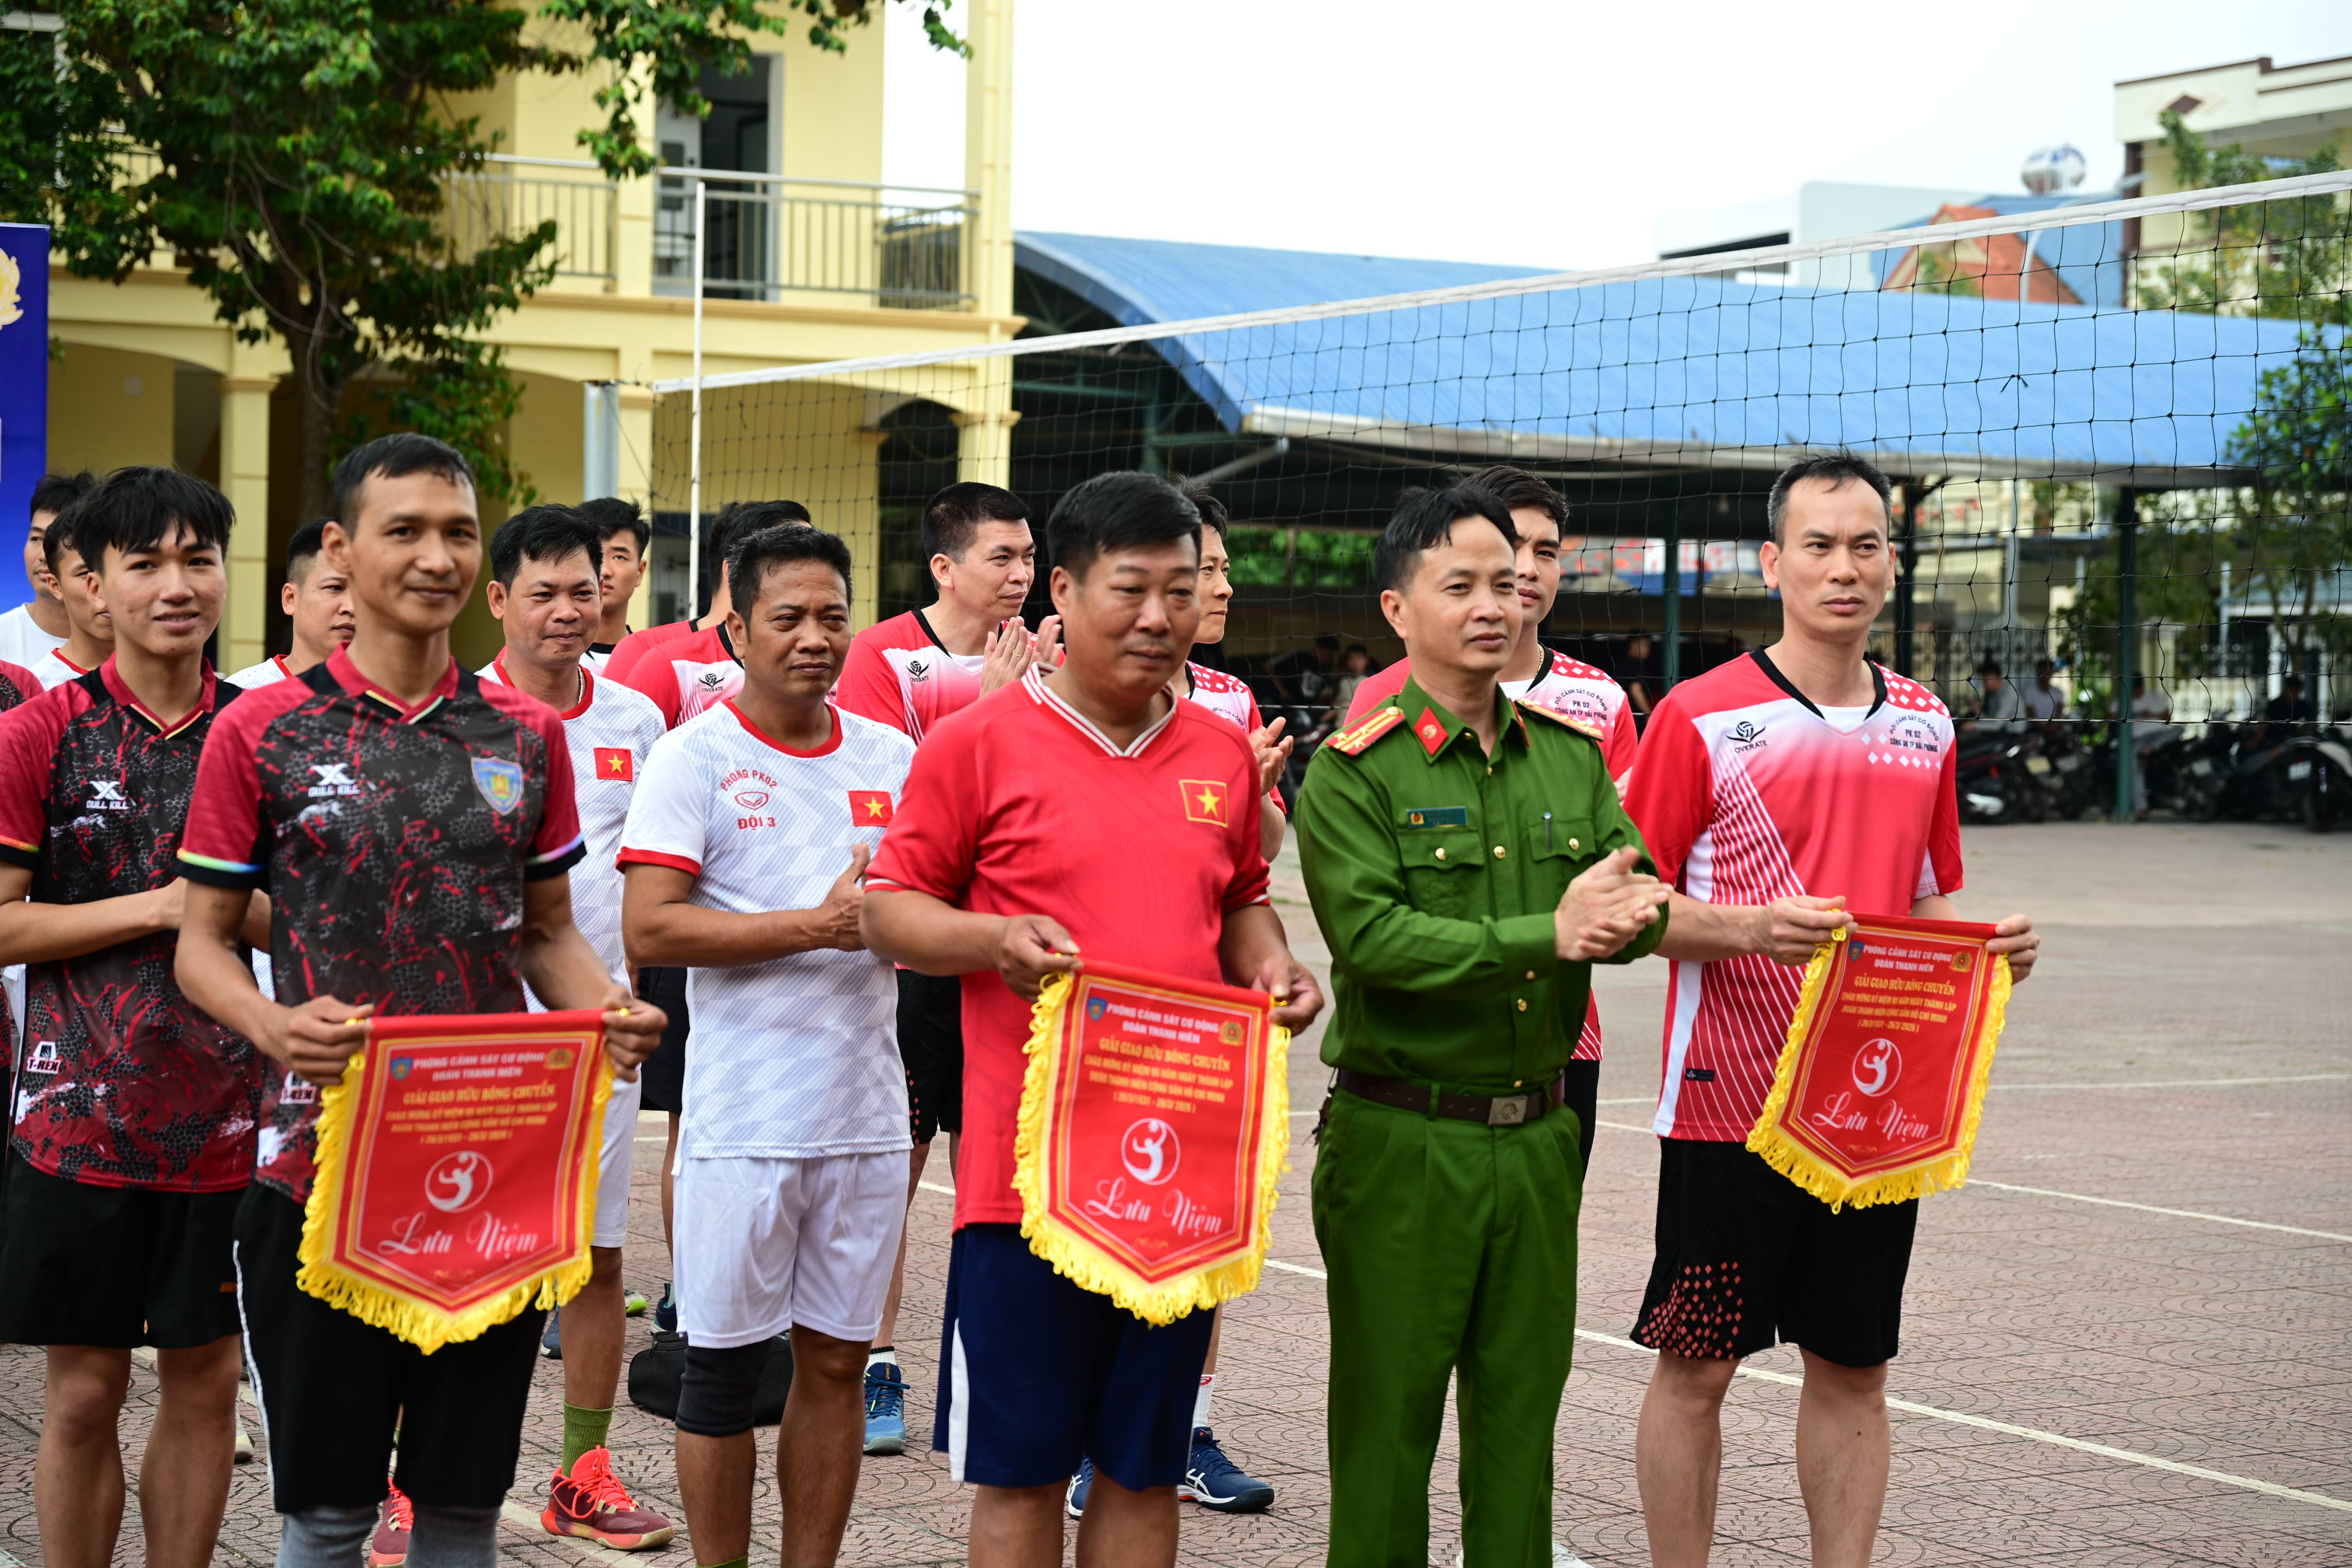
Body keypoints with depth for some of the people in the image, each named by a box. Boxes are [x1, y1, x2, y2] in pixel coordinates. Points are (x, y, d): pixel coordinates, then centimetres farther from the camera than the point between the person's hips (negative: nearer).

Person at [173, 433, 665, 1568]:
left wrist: (607, 1011, -8)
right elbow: (202, 940, 1)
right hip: (320, 1163, -3)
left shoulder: (525, 735, 8)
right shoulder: (259, 732, -1)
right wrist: (275, 1026, -21)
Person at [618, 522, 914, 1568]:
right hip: (742, 1119, -4)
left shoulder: (890, 757, 9)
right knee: (724, 1367, 3)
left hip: (866, 1116, 4)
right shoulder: (694, 756, -4)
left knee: (837, 1360, 10)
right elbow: (651, 931, -13)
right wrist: (817, 924, -17)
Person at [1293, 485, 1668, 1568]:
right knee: (1388, 1414, 2)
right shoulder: (1353, 772, -8)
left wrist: (1618, 914, -21)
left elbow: (1644, 898, 3)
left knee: (1521, 1409, 12)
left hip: (1538, 1136, 5)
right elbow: (1370, 936, -20)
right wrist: (1546, 933, -24)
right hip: (1401, 1140, -5)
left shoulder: (1573, 757, 10)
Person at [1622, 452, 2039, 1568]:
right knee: (1697, 1366, 3)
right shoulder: (1701, 716, -6)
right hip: (1730, 1094, -4)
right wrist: (1754, 928, -22)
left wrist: (1989, 944, -3)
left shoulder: (1924, 724, 10)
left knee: (1854, 1368, 9)